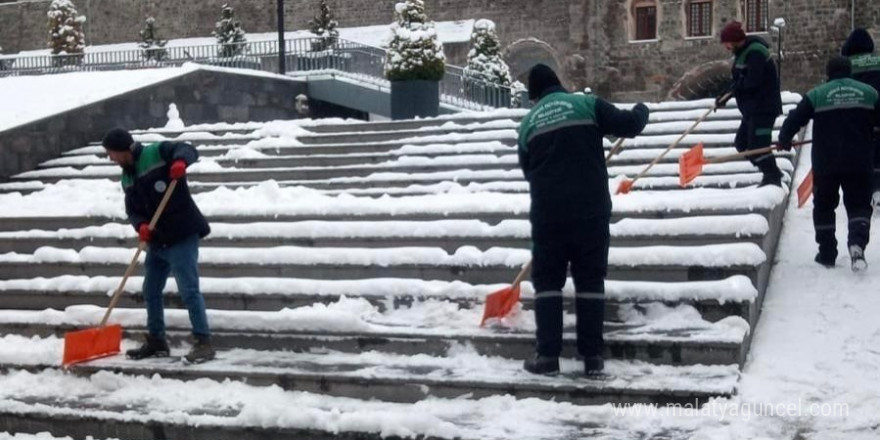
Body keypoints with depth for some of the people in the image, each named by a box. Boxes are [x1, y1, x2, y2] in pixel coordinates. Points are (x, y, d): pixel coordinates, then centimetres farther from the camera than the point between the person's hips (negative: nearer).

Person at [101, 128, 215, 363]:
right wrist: (141, 225, -11)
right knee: (151, 291, 14)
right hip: (157, 240, 9)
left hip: (182, 235, -9)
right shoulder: (128, 178, 13)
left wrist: (180, 161, -42)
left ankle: (203, 342, -7)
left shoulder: (157, 153, -10)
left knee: (189, 290, -12)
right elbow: (133, 210, 11)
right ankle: (156, 341, 27)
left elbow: (187, 150, -19)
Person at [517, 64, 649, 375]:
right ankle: (592, 356, 7)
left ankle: (547, 355, 5)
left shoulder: (528, 123, 12)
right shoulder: (586, 104, 3)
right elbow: (628, 125, -2)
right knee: (590, 280, 8)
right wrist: (641, 111, 20)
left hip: (548, 212, 1)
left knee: (547, 280, 11)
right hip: (590, 209, -1)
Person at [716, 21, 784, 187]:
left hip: (763, 108, -11)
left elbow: (752, 81, -26)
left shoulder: (755, 53, -18)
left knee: (757, 144, -14)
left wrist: (733, 89, -12)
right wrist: (724, 96, 3)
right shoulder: (742, 53, 15)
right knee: (742, 143, 12)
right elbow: (738, 81, 16)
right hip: (752, 109, 11)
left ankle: (772, 177, -8)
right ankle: (771, 174, 17)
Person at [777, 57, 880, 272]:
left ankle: (827, 254, 16)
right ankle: (857, 242, -17)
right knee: (859, 205, 9)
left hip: (826, 163, -1)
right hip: (860, 163, 1)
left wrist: (784, 139, 16)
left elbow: (794, 119, -2)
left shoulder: (816, 95, -4)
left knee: (824, 207, 14)